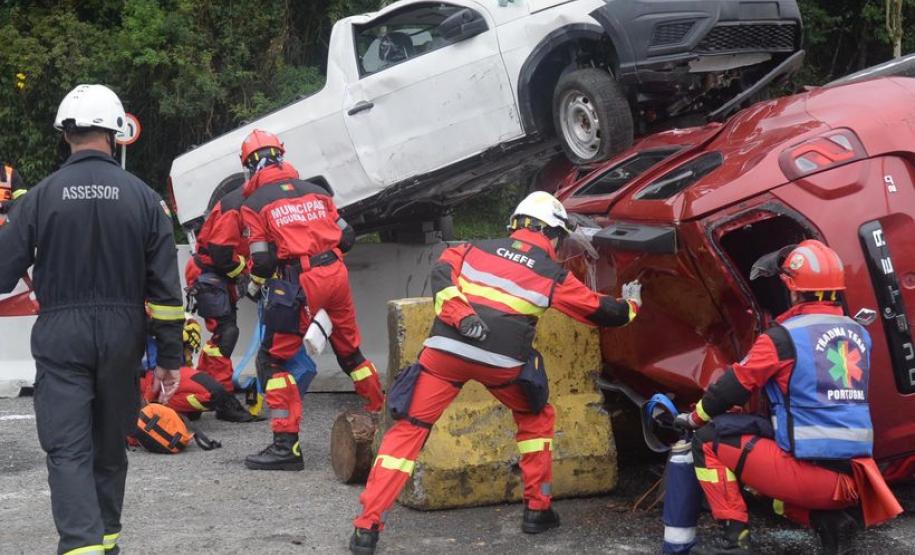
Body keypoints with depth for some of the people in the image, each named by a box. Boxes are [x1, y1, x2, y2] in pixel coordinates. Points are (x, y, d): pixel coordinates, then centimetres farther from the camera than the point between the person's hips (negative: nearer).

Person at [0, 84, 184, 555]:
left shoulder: (40, 196, -6)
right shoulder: (142, 198, -1)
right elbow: (165, 287, -1)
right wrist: (169, 357, 5)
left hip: (59, 336, -2)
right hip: (121, 336, 2)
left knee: (68, 449, -2)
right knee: (110, 444, 17)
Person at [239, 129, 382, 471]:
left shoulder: (254, 204, -1)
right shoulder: (314, 190, 14)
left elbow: (262, 260, -6)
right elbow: (346, 237, 14)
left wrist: (255, 286, 15)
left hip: (300, 283, -6)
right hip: (336, 273, 6)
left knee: (273, 360, 1)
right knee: (350, 350, 24)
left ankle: (286, 445, -7)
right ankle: (381, 414, 36)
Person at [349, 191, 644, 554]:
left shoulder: (479, 248, 18)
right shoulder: (553, 275, 13)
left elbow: (441, 273, 3)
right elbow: (600, 311, 23)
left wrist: (461, 315, -5)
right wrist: (630, 305, 43)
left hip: (446, 350, 1)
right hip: (501, 362, -1)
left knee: (409, 430, 5)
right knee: (536, 418, 27)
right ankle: (537, 510, 29)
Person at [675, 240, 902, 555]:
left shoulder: (784, 337, -7)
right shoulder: (859, 335, 11)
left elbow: (734, 386, 1)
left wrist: (694, 418, 15)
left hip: (808, 471, -7)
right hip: (854, 477, 7)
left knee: (709, 439, 8)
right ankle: (832, 520, 8)